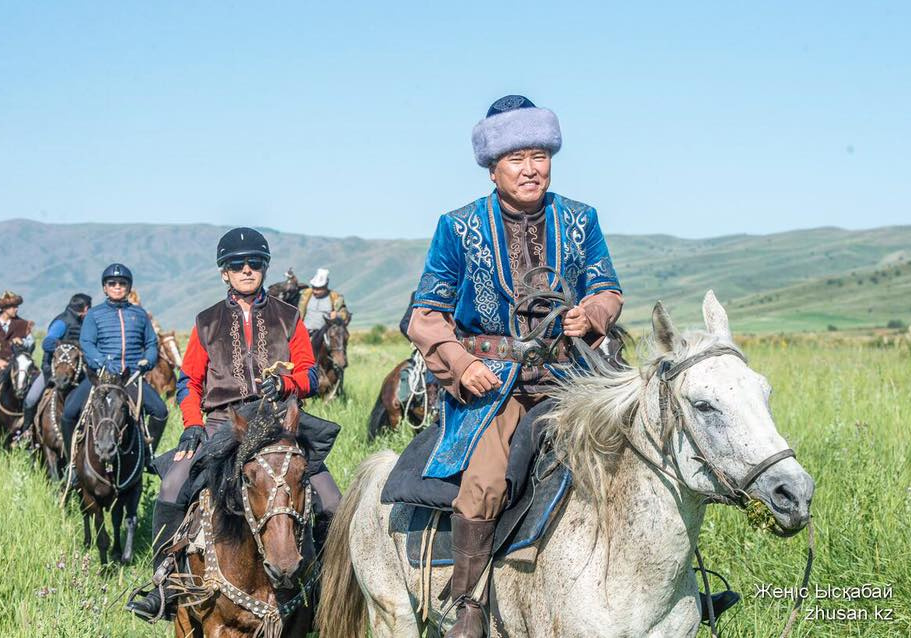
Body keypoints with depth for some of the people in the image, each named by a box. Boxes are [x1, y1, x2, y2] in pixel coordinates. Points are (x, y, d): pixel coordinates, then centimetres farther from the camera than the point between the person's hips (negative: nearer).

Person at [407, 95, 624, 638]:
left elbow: (609, 292, 17)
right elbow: (426, 315, 7)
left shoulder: (580, 221, 10)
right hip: (487, 379, -3)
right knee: (485, 481, -27)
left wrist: (591, 313, -8)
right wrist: (461, 363, -10)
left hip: (562, 375, 3)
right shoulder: (459, 228, 4)